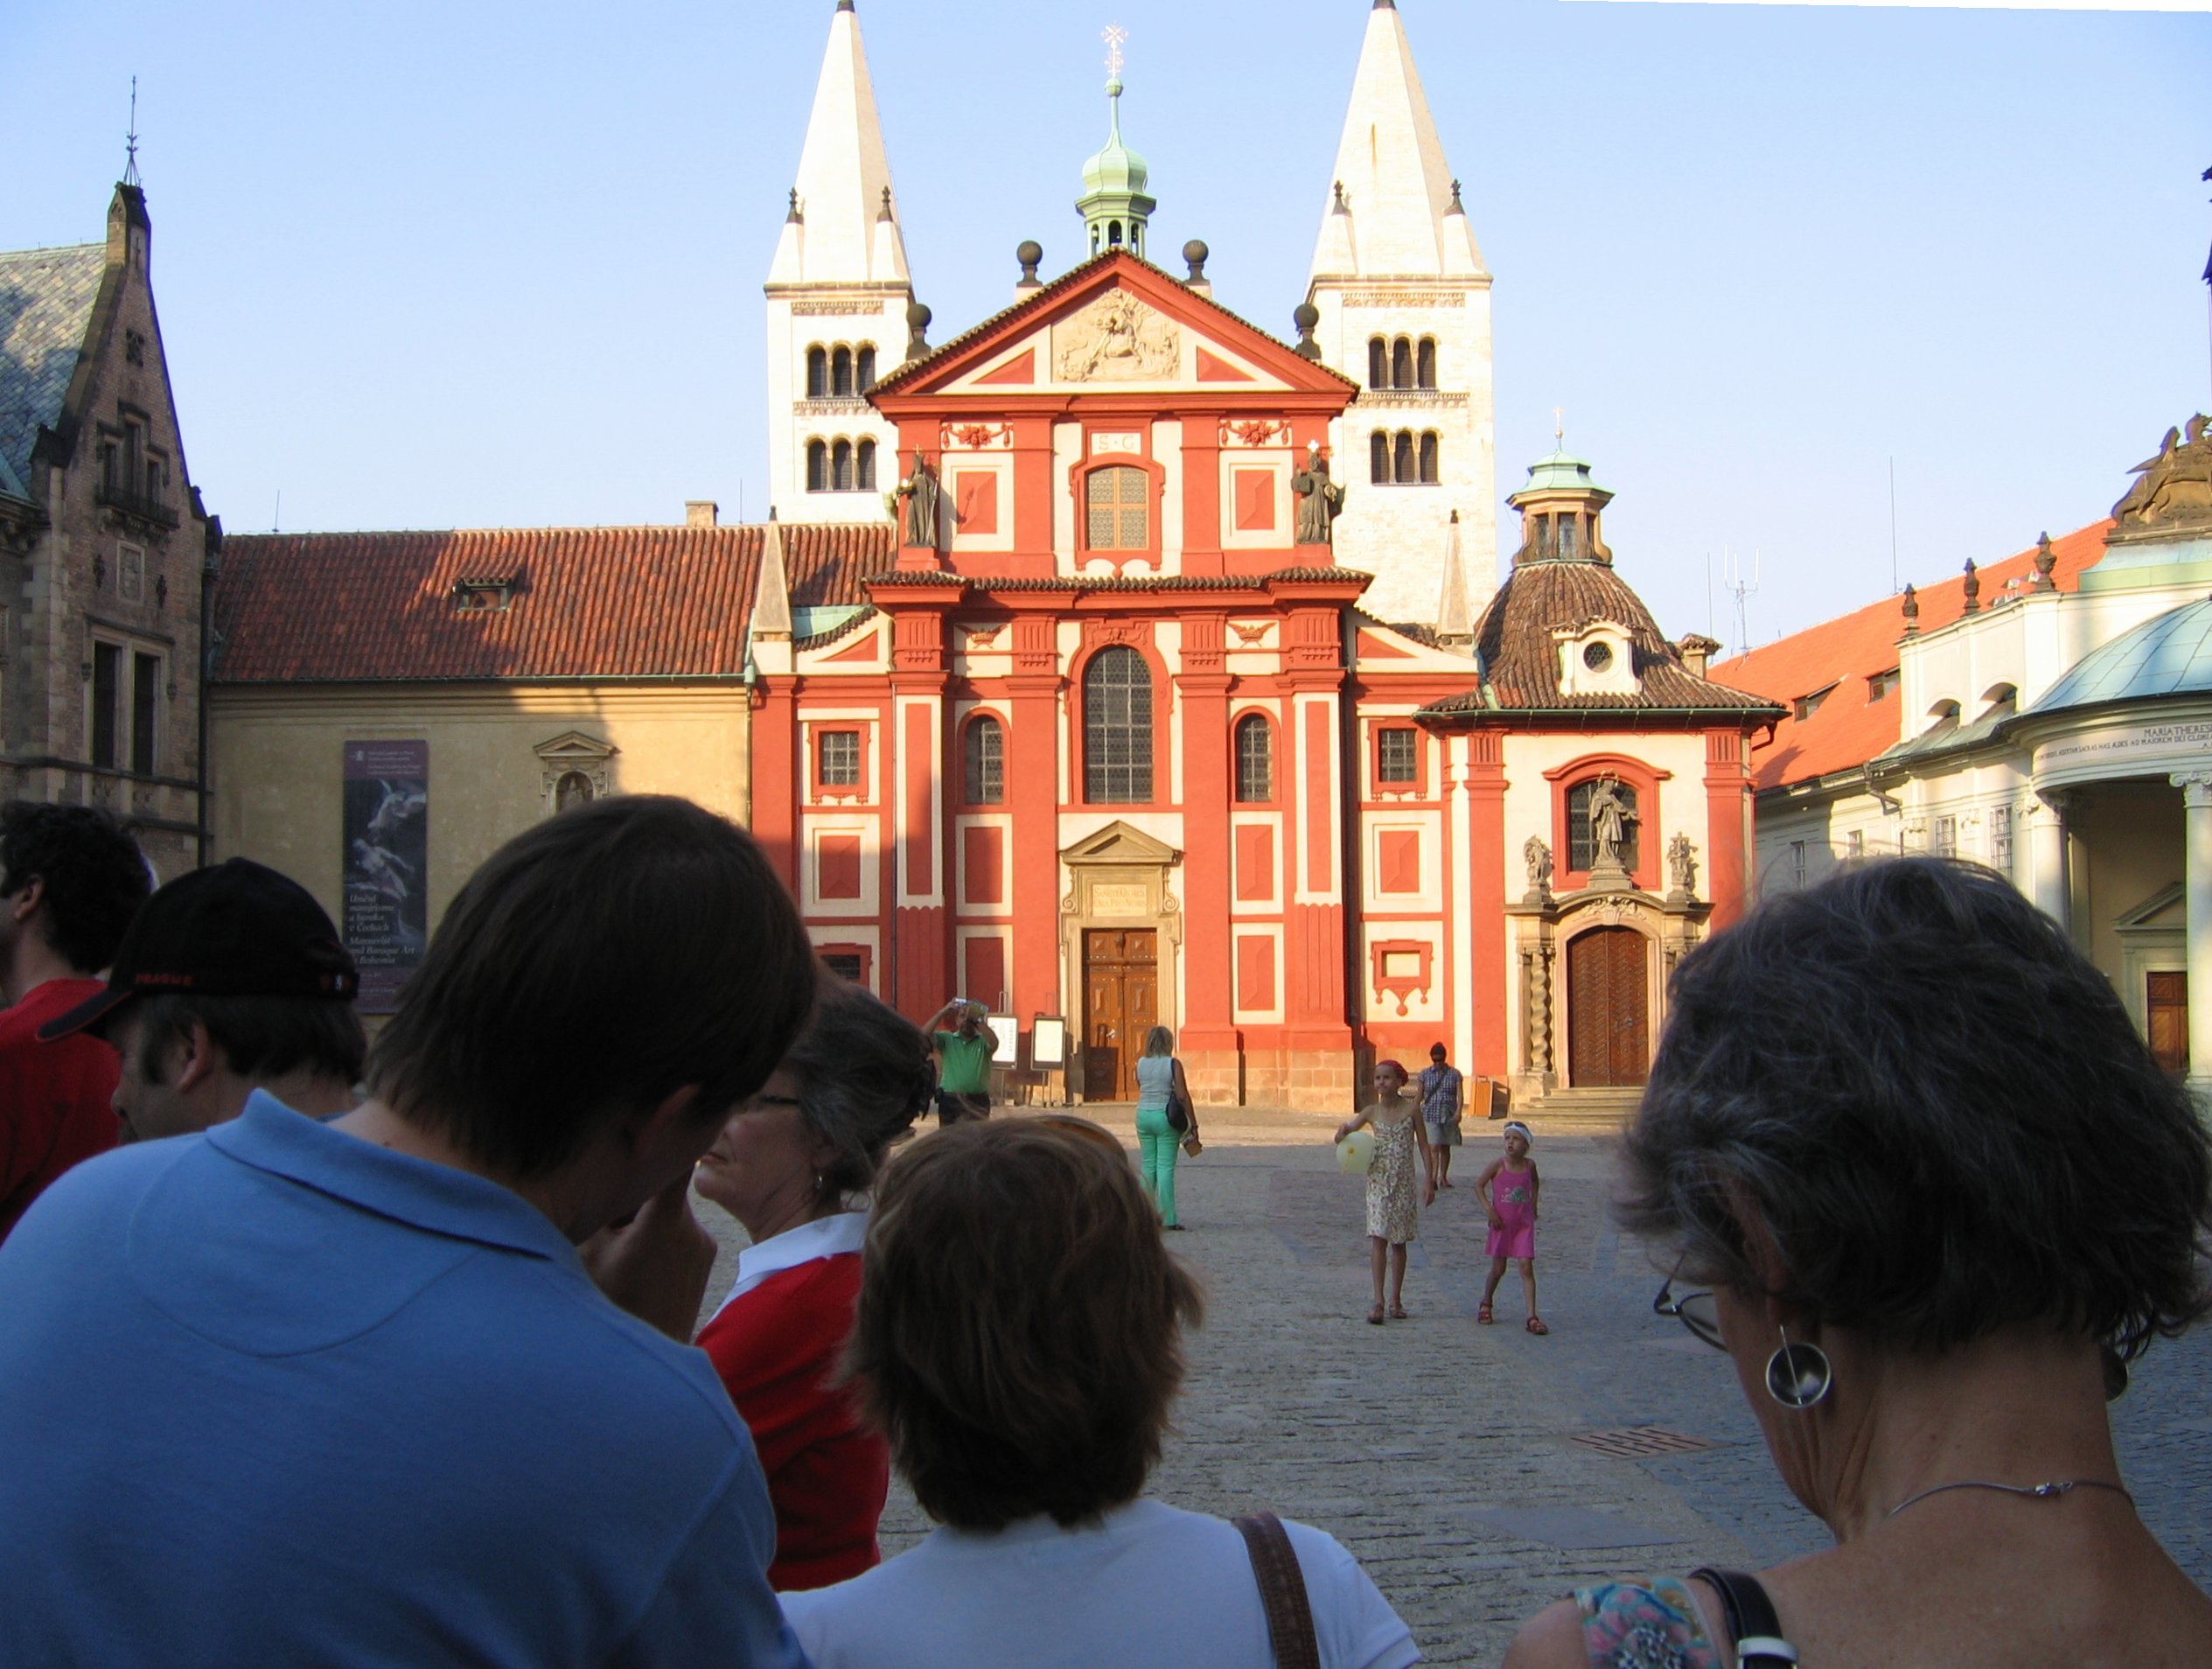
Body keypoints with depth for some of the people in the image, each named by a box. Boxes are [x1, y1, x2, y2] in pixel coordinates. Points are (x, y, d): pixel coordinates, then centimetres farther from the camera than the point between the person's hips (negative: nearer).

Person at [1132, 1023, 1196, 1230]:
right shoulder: (1173, 1064, -10)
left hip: (1144, 1115, 4)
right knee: (1165, 1167, -2)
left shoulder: (1140, 1063, 3)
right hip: (1166, 1117, -4)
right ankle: (1168, 1218, -4)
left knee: (1148, 1165, 13)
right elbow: (1183, 1095, -13)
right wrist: (1193, 1123, -9)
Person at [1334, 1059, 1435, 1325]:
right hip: (1378, 1180, 0)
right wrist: (1343, 1130, -20)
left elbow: (1424, 1147, 0)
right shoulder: (1372, 1113, 1)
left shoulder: (1411, 1110, -3)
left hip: (1403, 1181, 0)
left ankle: (1396, 1300, 18)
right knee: (1378, 1238, -10)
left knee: (1398, 1241, 8)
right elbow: (1347, 1131, 5)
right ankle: (1378, 1301, -13)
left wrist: (1429, 1181, -4)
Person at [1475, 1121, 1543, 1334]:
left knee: (1526, 1266, -8)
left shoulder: (1529, 1165, -1)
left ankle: (1532, 1317, -10)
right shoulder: (1499, 1164, -11)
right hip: (1502, 1224, -2)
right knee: (1498, 1269, 8)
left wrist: (1533, 1205, 15)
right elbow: (1479, 1184, -6)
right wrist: (1489, 1209, -13)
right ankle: (1485, 1304, 35)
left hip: (1524, 1224, 2)